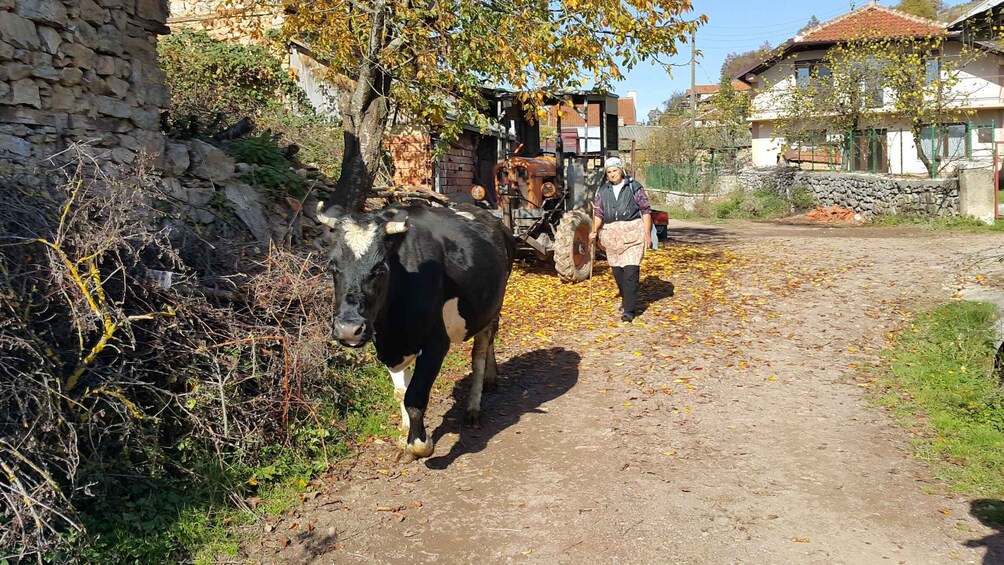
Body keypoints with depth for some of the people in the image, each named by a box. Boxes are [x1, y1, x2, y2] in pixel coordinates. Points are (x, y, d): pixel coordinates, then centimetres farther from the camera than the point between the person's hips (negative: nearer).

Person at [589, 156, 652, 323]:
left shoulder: (634, 187, 0)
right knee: (617, 271, 11)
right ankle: (627, 298, 34)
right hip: (612, 234, 5)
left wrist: (648, 234, -3)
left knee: (631, 271, -11)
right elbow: (598, 213, 12)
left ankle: (629, 309, -11)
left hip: (632, 233, -5)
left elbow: (646, 210, 1)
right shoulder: (603, 190, 12)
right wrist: (594, 231, -4)